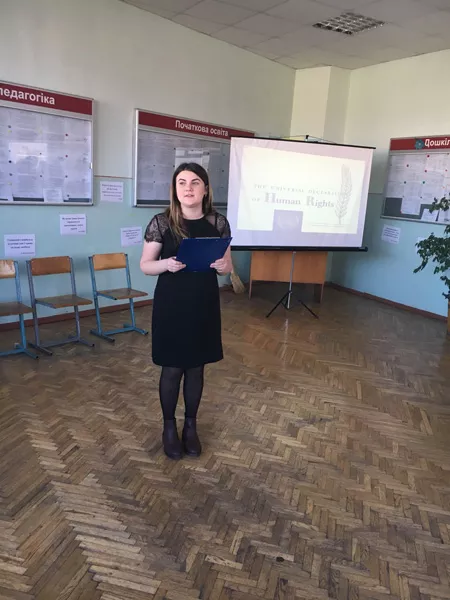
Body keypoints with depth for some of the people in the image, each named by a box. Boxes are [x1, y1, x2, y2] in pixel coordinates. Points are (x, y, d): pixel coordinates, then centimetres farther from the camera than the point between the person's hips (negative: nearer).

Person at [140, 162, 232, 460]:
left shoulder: (218, 223, -1)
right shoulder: (161, 223, -7)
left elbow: (227, 266, 7)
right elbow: (145, 265, -2)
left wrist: (223, 266, -16)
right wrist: (166, 264, -22)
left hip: (204, 305, 2)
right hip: (170, 305, -2)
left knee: (196, 367, 13)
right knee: (172, 368, 7)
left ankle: (191, 426, 33)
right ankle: (169, 426, 30)